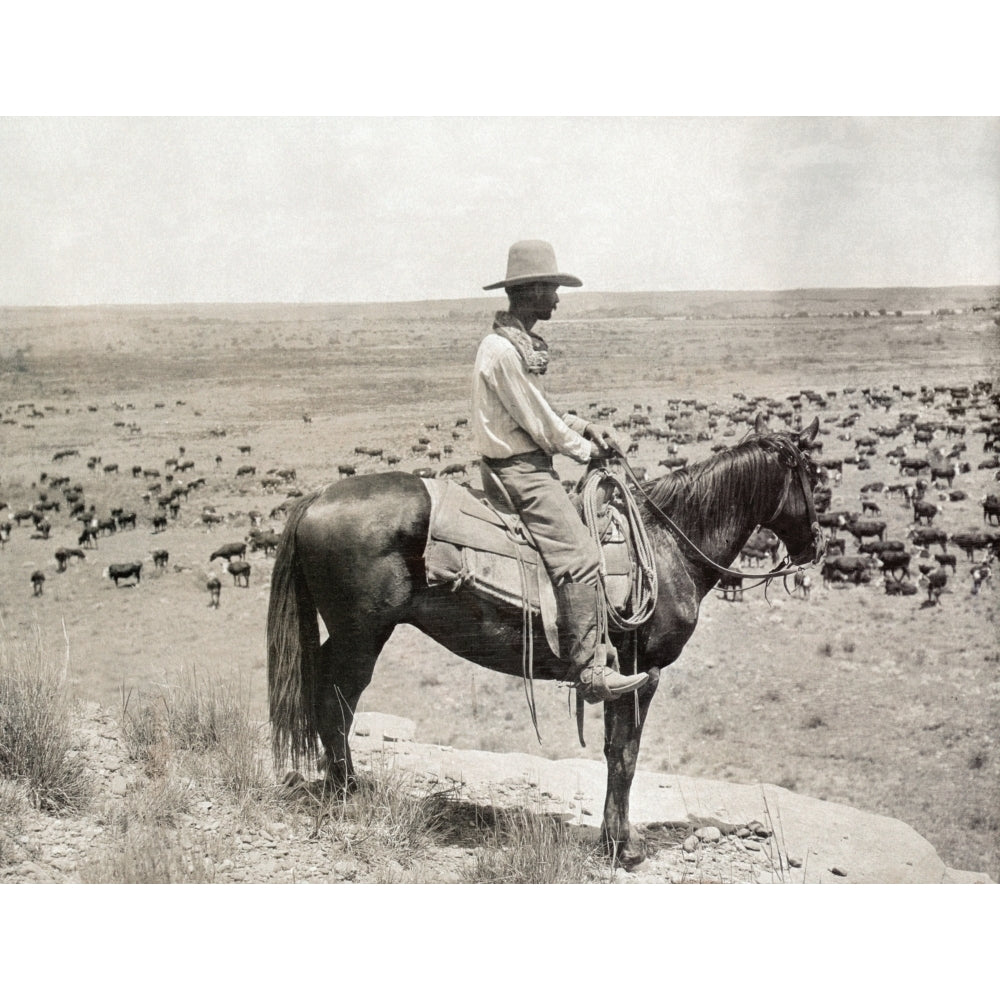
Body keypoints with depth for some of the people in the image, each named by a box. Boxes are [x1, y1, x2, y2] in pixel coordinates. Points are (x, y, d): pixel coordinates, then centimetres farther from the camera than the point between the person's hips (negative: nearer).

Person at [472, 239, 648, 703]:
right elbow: (539, 425, -17)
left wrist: (583, 427, 8)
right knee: (579, 557, -18)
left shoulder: (520, 343, 14)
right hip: (519, 472, -11)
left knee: (585, 515, 17)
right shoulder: (502, 351, -20)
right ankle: (588, 669, -19)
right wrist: (584, 449, -3)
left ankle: (590, 648, 20)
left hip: (526, 465, 11)